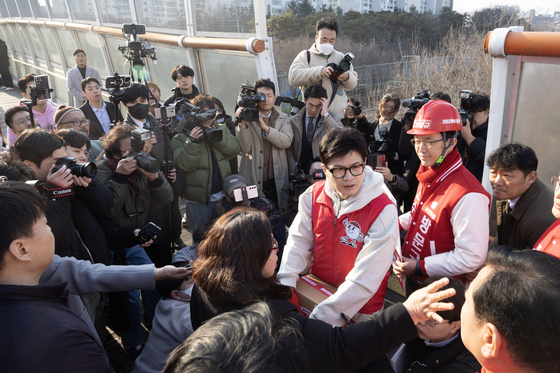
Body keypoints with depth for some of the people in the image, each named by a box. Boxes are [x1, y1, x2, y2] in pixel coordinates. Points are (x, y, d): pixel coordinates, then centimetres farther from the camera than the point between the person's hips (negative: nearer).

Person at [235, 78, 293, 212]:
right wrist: (242, 124, -20)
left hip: (277, 181, 2)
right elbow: (245, 148, -8)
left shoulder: (283, 119, 10)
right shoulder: (248, 118, 2)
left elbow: (286, 142, -9)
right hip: (253, 181, -2)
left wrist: (265, 127, -19)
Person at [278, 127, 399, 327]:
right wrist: (285, 288, -23)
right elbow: (299, 241, -7)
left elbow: (366, 277, -27)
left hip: (360, 311, -4)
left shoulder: (383, 210, -25)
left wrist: (321, 317, -30)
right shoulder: (314, 195, -8)